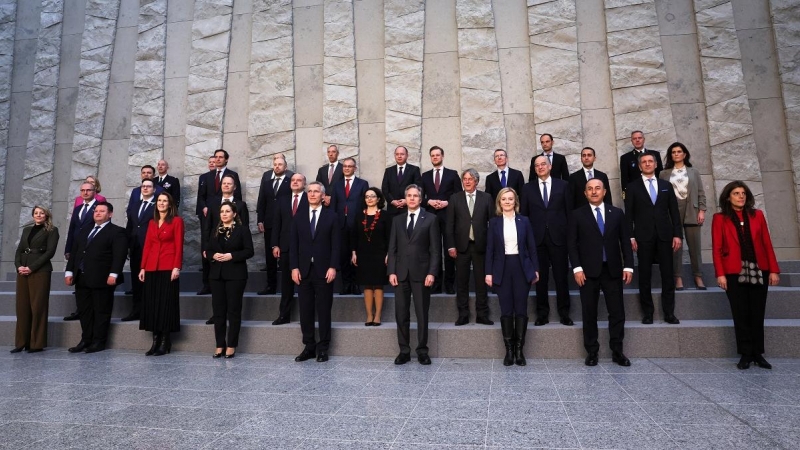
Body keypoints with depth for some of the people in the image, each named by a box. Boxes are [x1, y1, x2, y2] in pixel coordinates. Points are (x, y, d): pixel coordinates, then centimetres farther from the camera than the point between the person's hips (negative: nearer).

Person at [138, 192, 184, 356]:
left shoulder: (176, 221, -1)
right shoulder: (152, 222, 15)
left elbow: (179, 246, -7)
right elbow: (147, 245, 13)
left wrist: (177, 267, -15)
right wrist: (142, 267, 6)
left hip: (168, 268, -6)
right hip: (152, 267, 6)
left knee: (166, 302, -2)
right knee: (152, 303, 6)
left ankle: (165, 341, 6)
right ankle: (155, 340, 14)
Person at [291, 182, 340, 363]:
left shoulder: (331, 216, 3)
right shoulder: (299, 215, 10)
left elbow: (336, 244, -2)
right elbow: (293, 243, 6)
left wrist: (333, 267, -11)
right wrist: (294, 267, -3)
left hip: (324, 271, -2)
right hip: (303, 270, 3)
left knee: (324, 310, 4)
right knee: (305, 311, 6)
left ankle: (323, 348, 13)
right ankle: (309, 346, 17)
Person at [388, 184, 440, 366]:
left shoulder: (430, 219, 2)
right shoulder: (397, 219, 12)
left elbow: (435, 248, -2)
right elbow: (392, 248, 9)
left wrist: (432, 272, -11)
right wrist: (391, 271, -1)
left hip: (421, 272, -3)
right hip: (401, 273, 3)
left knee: (422, 313, 4)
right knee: (401, 314, 5)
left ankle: (422, 351, 15)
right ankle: (404, 350, 16)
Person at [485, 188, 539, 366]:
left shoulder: (524, 221, 5)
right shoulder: (494, 222, 4)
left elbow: (531, 247, 6)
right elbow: (490, 249, 1)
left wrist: (535, 269, 2)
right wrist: (488, 272, -4)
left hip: (521, 268, 0)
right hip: (502, 269, 0)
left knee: (521, 309, 2)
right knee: (506, 310, 2)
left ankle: (519, 350, 11)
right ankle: (509, 350, 10)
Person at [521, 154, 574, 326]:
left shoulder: (563, 185, 6)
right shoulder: (527, 188, 8)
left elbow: (569, 211, 6)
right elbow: (524, 215, 6)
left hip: (558, 237, 0)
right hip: (537, 238, 1)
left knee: (561, 277, 4)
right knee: (540, 278, 6)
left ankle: (564, 313, 17)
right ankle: (542, 314, 16)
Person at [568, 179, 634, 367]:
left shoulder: (617, 213, 10)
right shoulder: (578, 215, 3)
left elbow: (625, 242, 8)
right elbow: (572, 243, -1)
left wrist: (628, 266, -1)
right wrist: (577, 268, -10)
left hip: (613, 270, 2)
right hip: (588, 271, -2)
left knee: (617, 312, 4)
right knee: (589, 313, 4)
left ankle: (617, 351, 16)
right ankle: (592, 352, 14)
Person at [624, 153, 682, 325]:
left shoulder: (666, 185, 13)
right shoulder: (633, 187, 5)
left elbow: (674, 212, 10)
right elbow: (629, 214, 1)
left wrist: (677, 234, 2)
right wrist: (630, 237, -7)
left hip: (665, 235, 2)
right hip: (643, 236, -2)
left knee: (668, 275, 3)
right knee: (645, 276, 2)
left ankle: (669, 313, 10)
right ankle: (648, 313, 10)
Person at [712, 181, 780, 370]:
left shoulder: (757, 215, 9)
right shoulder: (720, 219, 1)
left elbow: (767, 243, 6)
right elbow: (717, 248, -3)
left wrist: (773, 269, 1)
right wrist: (720, 273, -9)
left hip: (758, 271, 2)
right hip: (735, 272, -2)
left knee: (757, 314, 7)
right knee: (741, 314, 2)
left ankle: (758, 353, 17)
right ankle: (746, 354, 10)